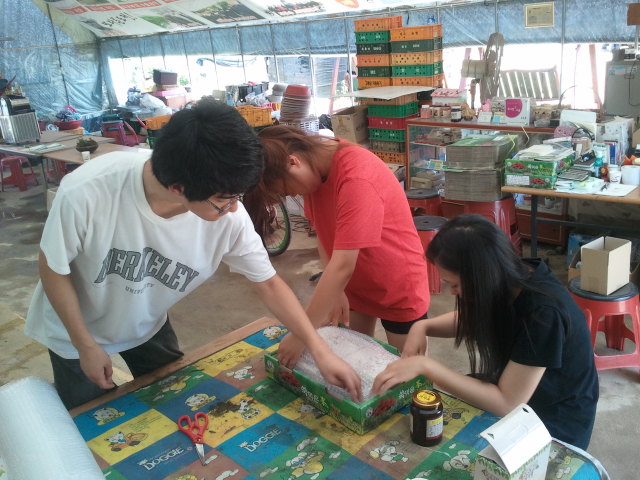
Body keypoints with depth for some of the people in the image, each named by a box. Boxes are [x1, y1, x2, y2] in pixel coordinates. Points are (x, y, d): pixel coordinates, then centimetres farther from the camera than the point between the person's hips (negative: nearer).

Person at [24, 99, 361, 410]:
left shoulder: (228, 216, -29)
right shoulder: (86, 193, -38)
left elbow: (269, 284, -15)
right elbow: (53, 268, -19)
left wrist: (320, 350, -18)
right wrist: (86, 345, -14)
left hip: (148, 328, 3)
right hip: (76, 331, -2)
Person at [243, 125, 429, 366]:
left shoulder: (357, 177, -34)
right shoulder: (316, 166, -10)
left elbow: (342, 266, -35)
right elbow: (324, 231, -3)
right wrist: (334, 291, -15)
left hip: (398, 286, -6)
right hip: (354, 284, 6)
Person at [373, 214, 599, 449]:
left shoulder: (544, 314, -34)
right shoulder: (509, 277, -13)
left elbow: (506, 404, -31)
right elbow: (469, 319, 8)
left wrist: (426, 365, -33)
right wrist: (423, 326, -11)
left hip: (554, 424, -6)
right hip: (511, 388, 6)